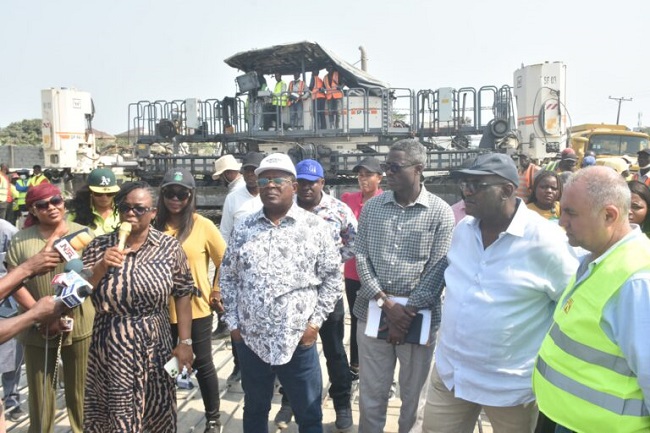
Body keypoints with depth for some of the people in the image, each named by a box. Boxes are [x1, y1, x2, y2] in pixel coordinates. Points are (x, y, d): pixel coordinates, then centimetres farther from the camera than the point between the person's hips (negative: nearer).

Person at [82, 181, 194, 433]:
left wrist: (185, 342, -4)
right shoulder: (99, 246, -1)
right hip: (109, 346, 1)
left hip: (154, 345, 0)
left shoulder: (169, 247, -4)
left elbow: (182, 295, -1)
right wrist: (101, 267, -18)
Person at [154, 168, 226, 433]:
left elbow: (226, 262, -3)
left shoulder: (202, 225, -9)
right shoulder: (155, 225, 1)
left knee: (203, 364, 10)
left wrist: (217, 292, -3)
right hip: (162, 310, 3)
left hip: (196, 308, -3)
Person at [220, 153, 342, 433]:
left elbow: (332, 276, -1)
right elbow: (227, 277, 9)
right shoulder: (243, 229, 3)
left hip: (298, 341, -2)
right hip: (250, 340, 3)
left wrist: (316, 322, -6)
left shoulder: (315, 227, -4)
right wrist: (232, 322, 4)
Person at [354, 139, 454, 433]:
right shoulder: (372, 207, 3)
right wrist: (386, 304, -11)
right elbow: (361, 257, -1)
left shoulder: (440, 212, -6)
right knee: (370, 393, 14)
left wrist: (408, 310, -13)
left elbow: (437, 270, -9)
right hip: (373, 312, 2)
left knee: (414, 395, 15)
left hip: (419, 316, -2)